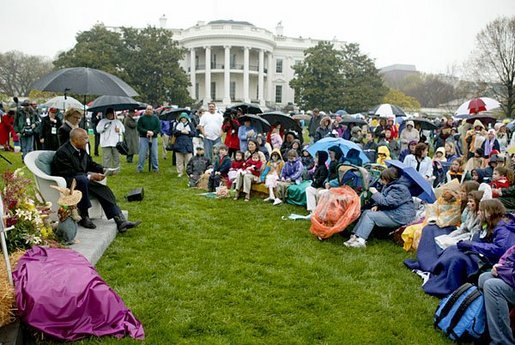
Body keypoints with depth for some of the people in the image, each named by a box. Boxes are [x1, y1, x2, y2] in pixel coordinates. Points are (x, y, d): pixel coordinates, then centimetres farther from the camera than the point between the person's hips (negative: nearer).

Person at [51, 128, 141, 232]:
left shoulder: (81, 150, 5)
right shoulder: (62, 152, -18)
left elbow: (91, 164, 14)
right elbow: (69, 174, -24)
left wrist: (103, 170, -6)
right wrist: (90, 176, -26)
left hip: (82, 181, 8)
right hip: (65, 184, -8)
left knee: (103, 189, -10)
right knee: (82, 179, -37)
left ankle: (121, 221, -17)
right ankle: (83, 217, -26)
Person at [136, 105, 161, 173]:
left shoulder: (155, 118, 8)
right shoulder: (142, 118, 4)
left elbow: (159, 128, 3)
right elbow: (139, 127, -2)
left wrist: (153, 132, -15)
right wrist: (146, 131, -16)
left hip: (153, 138, 2)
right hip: (143, 138, -1)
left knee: (154, 153, 4)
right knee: (142, 153, -1)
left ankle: (155, 168, 14)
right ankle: (140, 168, 7)